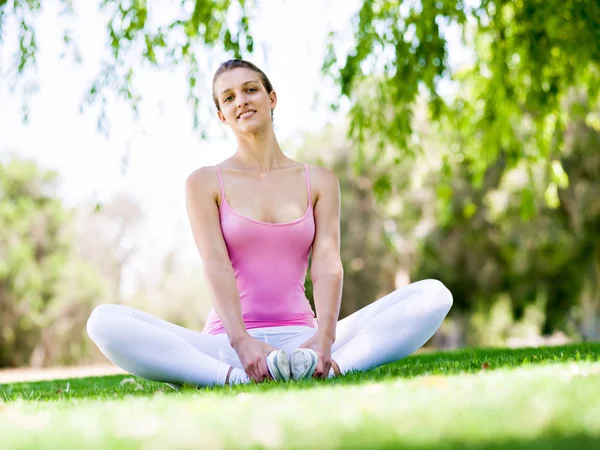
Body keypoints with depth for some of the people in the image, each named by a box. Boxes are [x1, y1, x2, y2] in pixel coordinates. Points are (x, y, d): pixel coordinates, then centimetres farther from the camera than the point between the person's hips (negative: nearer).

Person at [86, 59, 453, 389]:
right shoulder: (205, 183, 8)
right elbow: (216, 266, -7)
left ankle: (331, 368, -40)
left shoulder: (319, 181, 12)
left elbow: (327, 263, -2)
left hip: (302, 339, 2)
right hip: (229, 344, -1)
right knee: (104, 321, -27)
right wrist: (242, 342, -26)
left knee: (434, 295, -18)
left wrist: (324, 339, -22)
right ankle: (235, 377, -42)